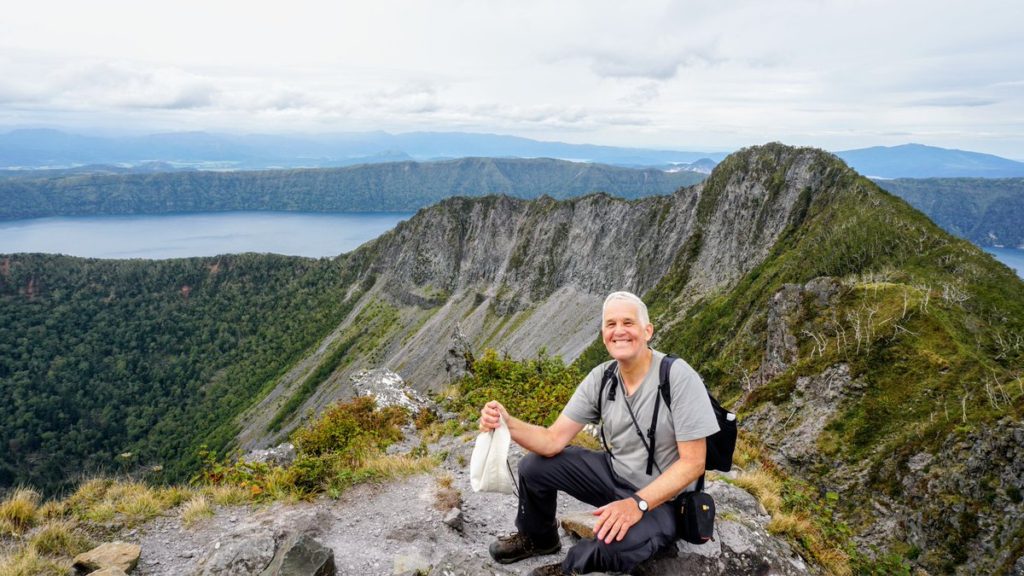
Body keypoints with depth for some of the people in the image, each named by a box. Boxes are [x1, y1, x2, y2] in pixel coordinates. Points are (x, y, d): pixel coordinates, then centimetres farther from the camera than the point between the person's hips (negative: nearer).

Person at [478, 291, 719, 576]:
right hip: (615, 473, 6)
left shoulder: (679, 377, -25)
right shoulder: (600, 379, -8)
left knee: (613, 545, -35)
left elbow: (693, 463, -23)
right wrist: (507, 423, -30)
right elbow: (553, 441, -11)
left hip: (663, 498, -5)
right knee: (534, 467, -3)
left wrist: (638, 504, -33)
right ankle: (538, 538, 27)